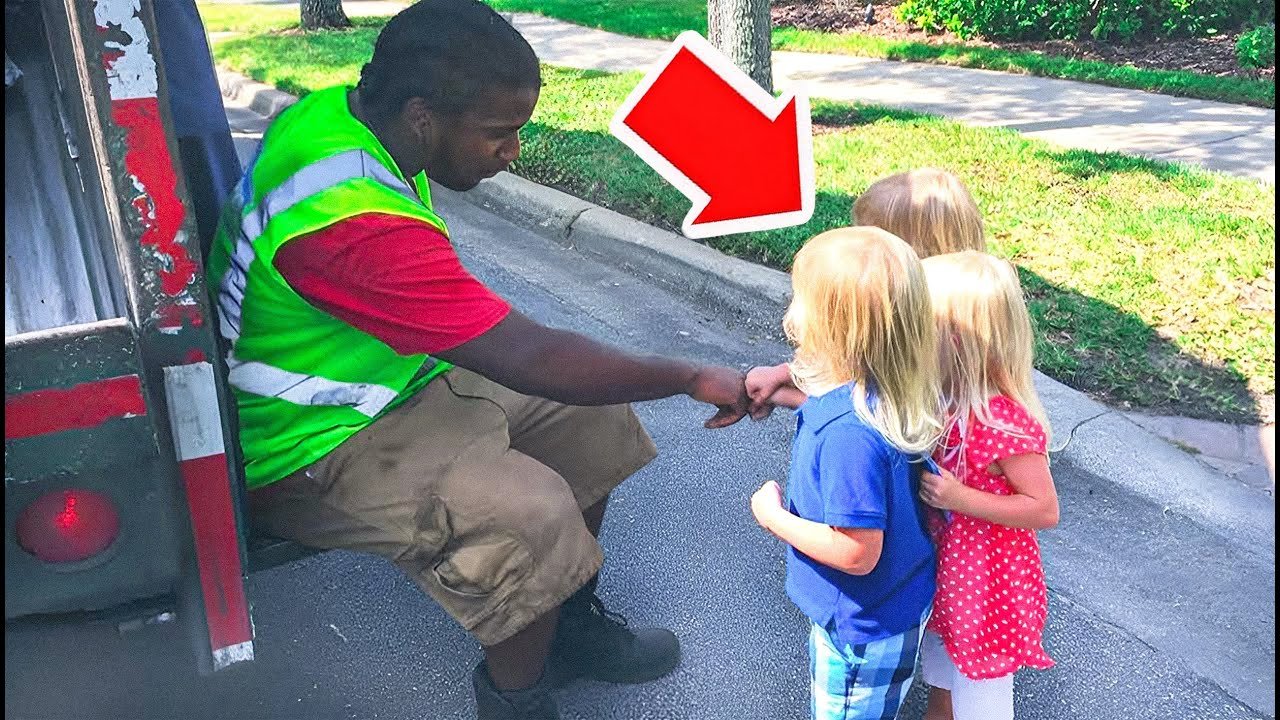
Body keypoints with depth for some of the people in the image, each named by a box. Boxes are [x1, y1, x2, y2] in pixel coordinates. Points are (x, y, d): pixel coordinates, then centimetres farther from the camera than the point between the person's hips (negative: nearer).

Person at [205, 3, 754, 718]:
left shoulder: (344, 107, -5)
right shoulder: (355, 223, -35)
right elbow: (530, 358, -33)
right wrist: (693, 378, -23)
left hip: (396, 376, 10)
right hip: (314, 452, -10)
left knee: (593, 417, 4)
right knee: (531, 513, -30)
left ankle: (570, 624, 21)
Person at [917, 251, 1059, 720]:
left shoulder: (1004, 422, -32)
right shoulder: (940, 394, -9)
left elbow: (1045, 510, -24)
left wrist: (959, 498, -31)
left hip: (986, 586, -7)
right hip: (942, 571, 7)